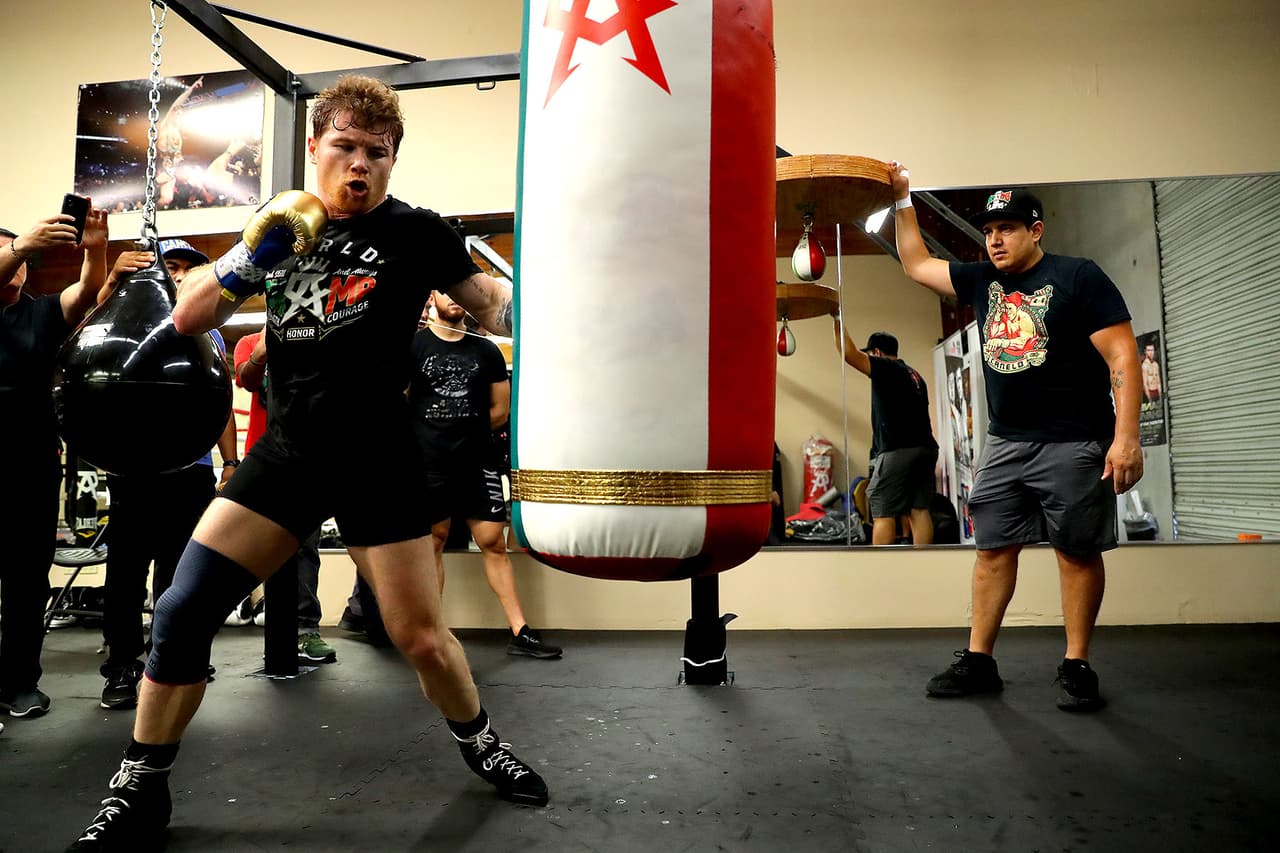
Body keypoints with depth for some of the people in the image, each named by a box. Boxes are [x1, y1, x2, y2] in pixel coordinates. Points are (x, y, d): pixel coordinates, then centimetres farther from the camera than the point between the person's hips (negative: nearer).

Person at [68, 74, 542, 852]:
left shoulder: (413, 231, -3)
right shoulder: (286, 225, 9)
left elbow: (496, 306, 1)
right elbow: (187, 320, 7)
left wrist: (531, 306, -20)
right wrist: (253, 254, -7)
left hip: (377, 458, -4)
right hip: (288, 450, 4)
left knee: (420, 636, -1)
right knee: (183, 611, -2)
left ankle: (482, 744, 29)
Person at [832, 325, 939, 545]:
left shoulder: (885, 368, -4)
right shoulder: (914, 375, 22)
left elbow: (849, 353, -15)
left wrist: (837, 323, -7)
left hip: (897, 451, -8)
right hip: (924, 448, 8)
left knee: (883, 513, -6)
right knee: (919, 509, 7)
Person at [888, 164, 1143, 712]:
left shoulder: (1078, 277, -5)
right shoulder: (982, 281, 11)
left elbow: (1123, 357, -10)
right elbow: (916, 265, 22)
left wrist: (1126, 436, -18)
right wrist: (903, 201, 17)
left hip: (1073, 445, -5)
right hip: (1004, 444, 5)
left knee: (1077, 550, 2)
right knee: (993, 548, 5)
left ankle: (1076, 667, 14)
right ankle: (978, 661, 12)